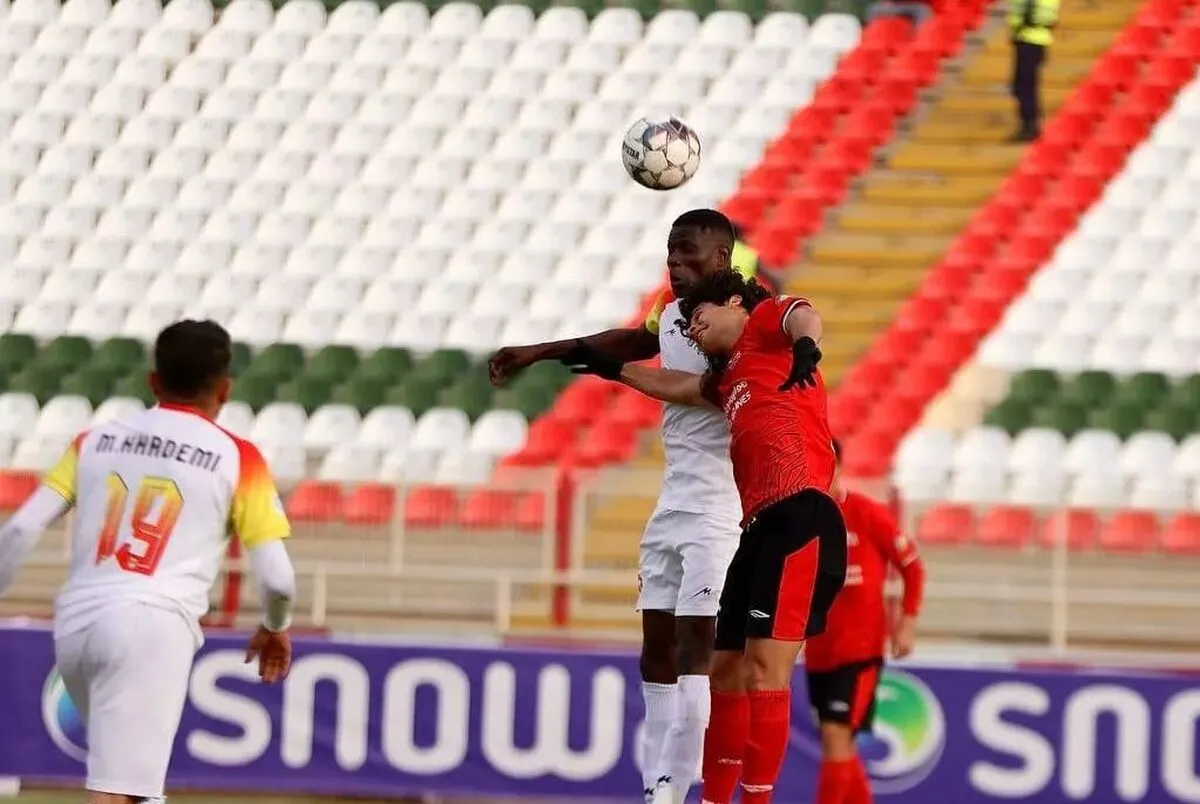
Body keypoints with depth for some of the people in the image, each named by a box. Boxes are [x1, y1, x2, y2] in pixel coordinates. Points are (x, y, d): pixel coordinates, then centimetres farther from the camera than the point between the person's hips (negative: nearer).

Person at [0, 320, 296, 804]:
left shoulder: (96, 440, 17)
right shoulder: (235, 458, 7)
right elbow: (276, 577, 4)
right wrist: (275, 628, 24)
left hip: (77, 620, 5)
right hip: (154, 624, -5)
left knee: (128, 761, 29)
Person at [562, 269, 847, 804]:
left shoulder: (767, 318, 7)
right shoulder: (729, 378, 30)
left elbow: (803, 317, -15)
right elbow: (676, 387, 48)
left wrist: (806, 346, -38)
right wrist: (609, 368, 57)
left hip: (799, 514, -9)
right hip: (760, 525, 9)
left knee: (764, 668, -15)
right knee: (726, 670, 10)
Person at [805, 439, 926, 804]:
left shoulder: (868, 514, -9)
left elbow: (912, 566, 0)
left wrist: (907, 623, -5)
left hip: (860, 647, -5)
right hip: (818, 651, 5)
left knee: (836, 735, -14)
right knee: (839, 743, 11)